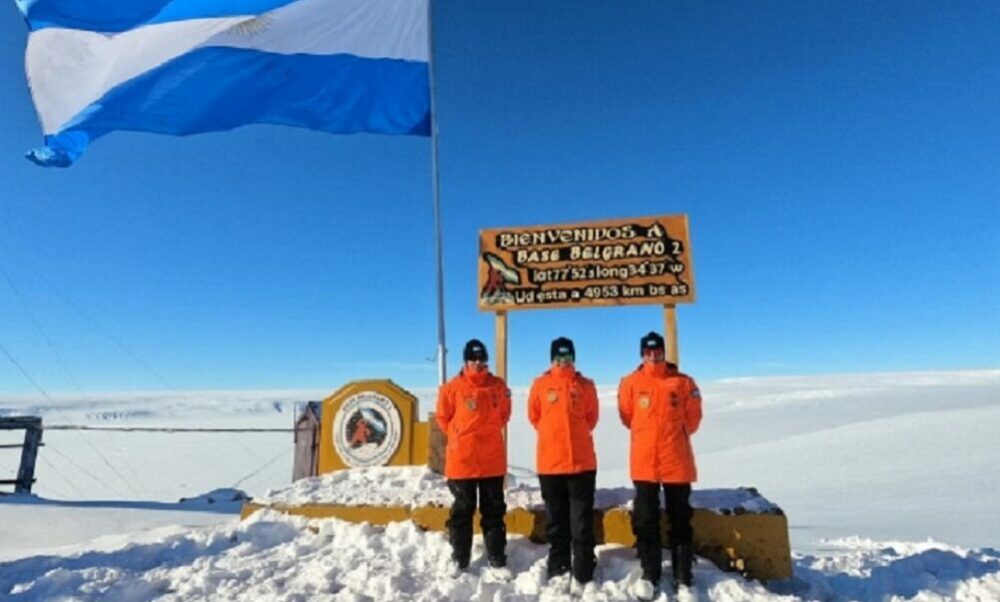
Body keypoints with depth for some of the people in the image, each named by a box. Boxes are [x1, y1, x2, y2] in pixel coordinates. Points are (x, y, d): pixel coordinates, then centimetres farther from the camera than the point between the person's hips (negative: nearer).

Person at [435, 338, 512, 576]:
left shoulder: (498, 386, 0)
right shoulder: (452, 388, -7)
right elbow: (443, 417, 4)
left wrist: (488, 432, 8)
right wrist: (459, 437, 1)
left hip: (492, 461, 2)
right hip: (461, 461, -2)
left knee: (494, 511, 11)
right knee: (462, 511, 11)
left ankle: (497, 561, 22)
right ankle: (459, 561, 25)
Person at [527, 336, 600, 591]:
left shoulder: (586, 385, 2)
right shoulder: (540, 384, 0)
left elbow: (591, 417, 11)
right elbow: (534, 416, 9)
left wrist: (574, 436, 9)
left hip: (582, 461, 0)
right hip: (549, 462, 0)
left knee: (582, 522, 5)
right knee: (556, 520, 11)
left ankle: (583, 576, 15)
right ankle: (557, 571, 24)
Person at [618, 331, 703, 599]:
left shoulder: (683, 382, -4)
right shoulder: (631, 383, -4)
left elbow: (693, 416, 6)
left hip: (677, 460, 0)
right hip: (644, 461, 0)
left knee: (680, 521, 10)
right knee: (645, 520, 6)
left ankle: (682, 578, 22)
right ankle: (649, 574, 20)